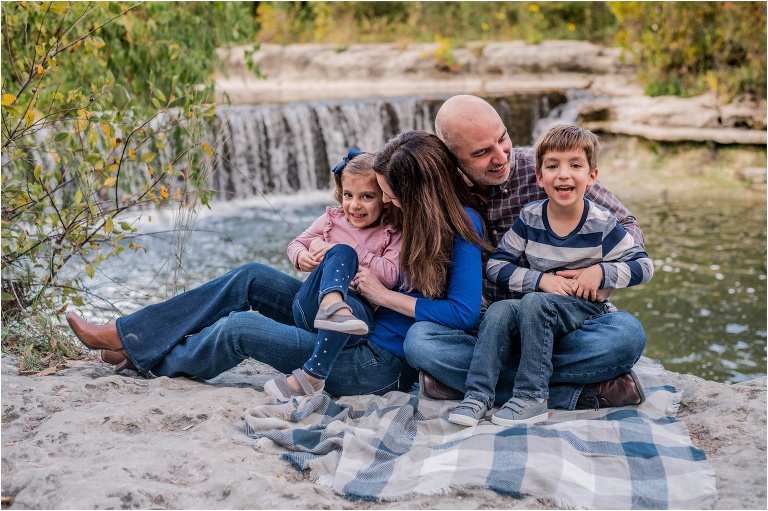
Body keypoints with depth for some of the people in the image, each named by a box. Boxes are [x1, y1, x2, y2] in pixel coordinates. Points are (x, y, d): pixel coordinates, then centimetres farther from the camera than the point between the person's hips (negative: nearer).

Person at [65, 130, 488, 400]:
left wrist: (385, 295, -21)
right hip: (358, 329, 9)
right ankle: (125, 334, 10)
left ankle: (151, 361, 18)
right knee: (251, 279, 4)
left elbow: (465, 313, -27)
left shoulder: (460, 227, -19)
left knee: (239, 328, -11)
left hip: (383, 365, -9)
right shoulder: (409, 214, 3)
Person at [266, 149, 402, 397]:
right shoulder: (332, 219, 18)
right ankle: (331, 304, -58)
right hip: (309, 303, 2)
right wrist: (301, 256, 1)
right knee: (341, 252, -24)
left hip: (357, 308, -2)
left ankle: (310, 375, -36)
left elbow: (390, 275, -9)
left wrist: (354, 253, -12)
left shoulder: (392, 236, 7)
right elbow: (296, 244, 25)